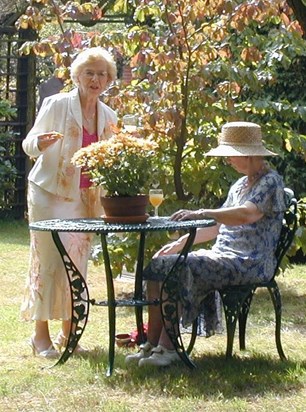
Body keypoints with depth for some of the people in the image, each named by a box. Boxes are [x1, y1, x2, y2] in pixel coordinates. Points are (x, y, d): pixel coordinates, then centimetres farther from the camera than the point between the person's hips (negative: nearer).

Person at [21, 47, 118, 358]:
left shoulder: (108, 117, 9)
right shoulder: (56, 105, -6)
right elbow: (28, 145, -4)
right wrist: (41, 142, -26)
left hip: (85, 197, 5)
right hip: (49, 192, -5)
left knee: (77, 263, 4)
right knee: (49, 261, -8)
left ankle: (68, 332, 12)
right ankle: (41, 334, -2)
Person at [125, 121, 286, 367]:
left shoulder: (271, 182, -7)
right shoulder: (240, 185, 22)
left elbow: (246, 215, -25)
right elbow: (219, 225, 26)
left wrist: (200, 214, -32)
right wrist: (181, 243, 16)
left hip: (249, 264, -9)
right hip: (222, 256, 9)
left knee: (178, 269, -28)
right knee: (158, 265, -9)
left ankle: (168, 347, -22)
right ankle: (152, 344, -13)